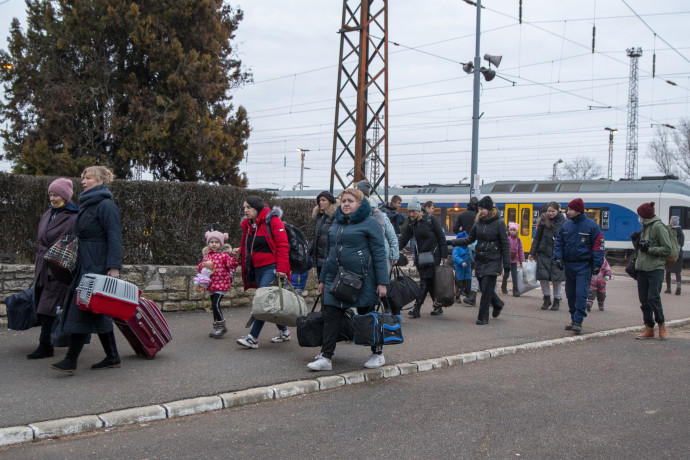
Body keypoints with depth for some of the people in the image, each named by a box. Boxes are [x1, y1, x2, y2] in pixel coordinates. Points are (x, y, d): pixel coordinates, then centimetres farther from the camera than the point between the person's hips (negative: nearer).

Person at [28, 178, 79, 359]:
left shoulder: (74, 218, -8)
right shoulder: (46, 215, 16)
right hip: (43, 268, 8)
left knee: (48, 306, -10)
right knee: (40, 303, 9)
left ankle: (45, 346, -6)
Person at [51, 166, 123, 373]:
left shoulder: (106, 205, -11)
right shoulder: (86, 205, 18)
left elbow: (114, 238, -18)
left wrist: (114, 267, -24)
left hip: (98, 267, -10)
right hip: (86, 265, 10)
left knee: (82, 310, -10)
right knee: (96, 312, 10)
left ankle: (71, 360, -7)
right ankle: (113, 357, 15)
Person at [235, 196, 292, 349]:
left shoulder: (272, 221, -10)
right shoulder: (247, 224, 14)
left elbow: (282, 246, -14)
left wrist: (281, 268, -21)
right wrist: (240, 251, 3)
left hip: (272, 267, -8)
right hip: (257, 268, 8)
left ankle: (253, 338, -11)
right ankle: (284, 332, 25)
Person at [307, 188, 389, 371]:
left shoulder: (369, 223, -5)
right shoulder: (336, 223, 15)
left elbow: (379, 253, -9)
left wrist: (382, 282, -13)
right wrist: (322, 279, 19)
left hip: (362, 280, -6)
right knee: (331, 316, -1)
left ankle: (378, 354, 22)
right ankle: (326, 357, 2)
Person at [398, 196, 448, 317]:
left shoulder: (430, 220, -6)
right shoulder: (411, 224, 9)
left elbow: (441, 237, -4)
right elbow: (403, 239, 8)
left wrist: (444, 255, -8)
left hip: (433, 255, -5)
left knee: (425, 282, -10)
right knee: (429, 282, 6)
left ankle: (416, 308, -13)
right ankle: (437, 307, 17)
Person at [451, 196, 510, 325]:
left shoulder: (499, 223, -7)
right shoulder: (478, 223, 6)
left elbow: (505, 244, -5)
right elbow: (470, 239, 15)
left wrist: (506, 264, -6)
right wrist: (453, 242, 5)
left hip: (493, 261, -5)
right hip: (479, 260, 5)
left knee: (486, 289, -8)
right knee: (484, 288, 10)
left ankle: (483, 317, 2)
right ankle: (498, 305, 38)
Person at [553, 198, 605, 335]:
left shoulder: (591, 226, -5)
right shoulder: (566, 226, 9)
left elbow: (598, 245, -4)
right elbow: (558, 243, 13)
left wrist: (597, 264, -10)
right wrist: (558, 257, -2)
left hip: (584, 265, -5)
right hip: (568, 264, 5)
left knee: (581, 293, -11)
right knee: (570, 294, 10)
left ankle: (578, 321, -11)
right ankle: (573, 319, 21)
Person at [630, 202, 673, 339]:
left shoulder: (658, 226, -7)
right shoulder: (644, 227, 17)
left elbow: (667, 249, -10)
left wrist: (650, 249, -16)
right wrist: (635, 240, 5)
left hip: (655, 268, -8)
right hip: (642, 268, 8)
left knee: (653, 298, -12)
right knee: (644, 301, 5)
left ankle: (662, 324, 7)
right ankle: (649, 329, 11)